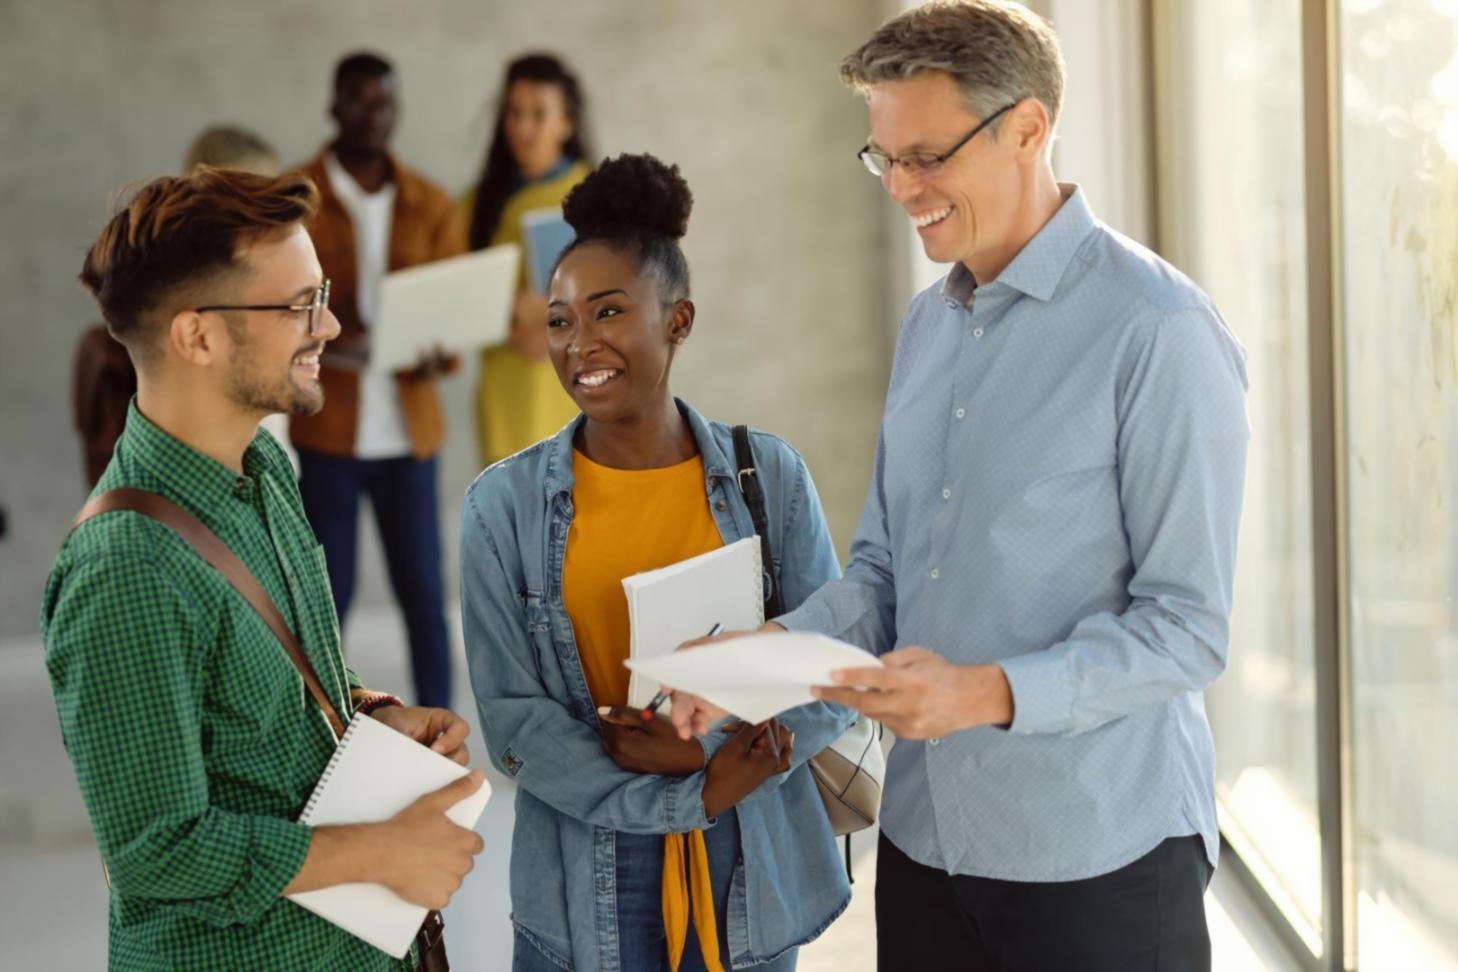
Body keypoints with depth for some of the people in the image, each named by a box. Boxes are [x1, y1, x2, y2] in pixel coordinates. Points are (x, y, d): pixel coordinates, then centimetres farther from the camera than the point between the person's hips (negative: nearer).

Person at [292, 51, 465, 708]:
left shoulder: (430, 207, 9)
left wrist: (437, 354, -15)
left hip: (408, 429, 2)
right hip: (325, 427, -2)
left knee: (424, 593, 4)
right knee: (326, 596, 2)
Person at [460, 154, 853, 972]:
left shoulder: (770, 475, -2)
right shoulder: (505, 504, -4)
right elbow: (511, 720, -7)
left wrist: (711, 743, -17)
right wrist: (694, 799, -15)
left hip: (752, 877, 1)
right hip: (587, 891, -1)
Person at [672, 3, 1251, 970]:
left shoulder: (1159, 331, -13)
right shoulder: (928, 326, 11)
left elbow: (1186, 630, -15)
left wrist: (988, 694, -25)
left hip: (1100, 855, -6)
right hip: (926, 839, 7)